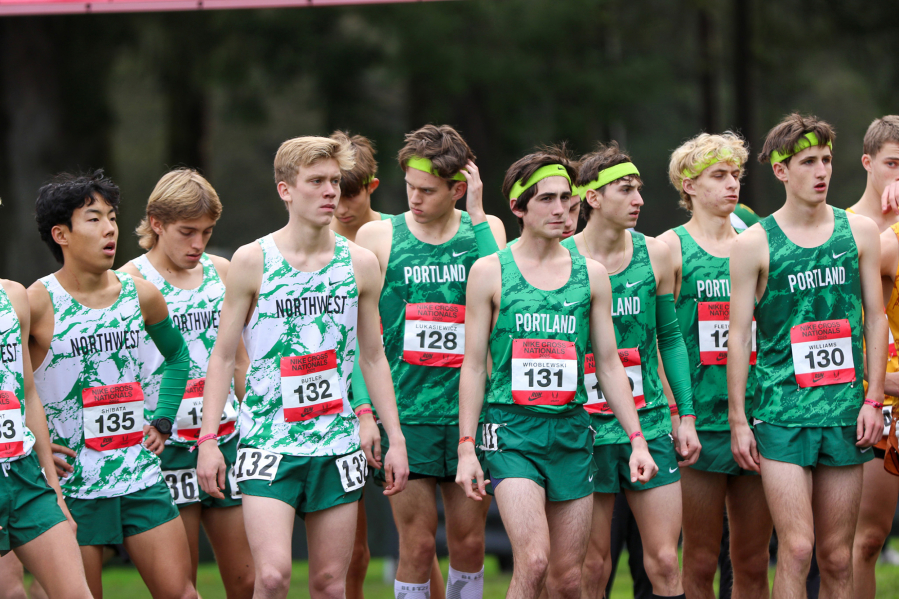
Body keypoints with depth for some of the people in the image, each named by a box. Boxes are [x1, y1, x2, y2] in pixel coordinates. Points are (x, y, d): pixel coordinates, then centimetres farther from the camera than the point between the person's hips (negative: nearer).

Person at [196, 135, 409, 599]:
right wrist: (208, 439, -5)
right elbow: (223, 356, 2)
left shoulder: (360, 264, 7)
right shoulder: (252, 261, -1)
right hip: (269, 441, -3)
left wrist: (395, 438, 10)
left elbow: (373, 358, 15)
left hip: (337, 442, 3)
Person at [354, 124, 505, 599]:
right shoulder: (378, 237, 3)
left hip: (467, 412, 2)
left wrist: (477, 216, -10)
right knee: (418, 545, -4)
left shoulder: (485, 230, 7)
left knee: (469, 542, 6)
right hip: (405, 412, -2)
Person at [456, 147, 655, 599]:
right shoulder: (490, 273, 1)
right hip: (511, 428, -3)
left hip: (571, 427, 3)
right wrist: (466, 447, -4)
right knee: (533, 561, -20)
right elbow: (474, 365, 2)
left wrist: (637, 440, 7)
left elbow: (609, 364, 13)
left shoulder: (591, 274, 9)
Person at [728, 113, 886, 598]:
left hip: (845, 412, 3)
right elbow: (739, 335, 2)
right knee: (796, 548, -12)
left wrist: (873, 399, 2)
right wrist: (737, 421, -1)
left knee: (837, 557, 4)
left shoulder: (859, 232, 8)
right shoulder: (754, 244, 0)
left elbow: (875, 318, 10)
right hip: (783, 410, -3)